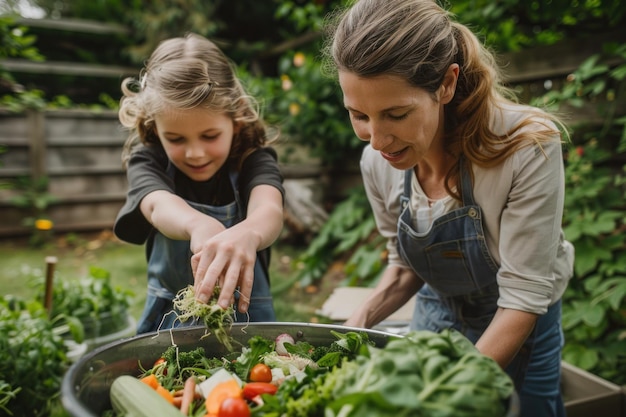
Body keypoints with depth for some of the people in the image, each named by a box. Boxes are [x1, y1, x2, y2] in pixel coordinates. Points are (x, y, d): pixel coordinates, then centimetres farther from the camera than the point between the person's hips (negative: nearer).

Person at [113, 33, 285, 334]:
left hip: (244, 313, -1)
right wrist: (200, 226, -50)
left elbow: (269, 209, -30)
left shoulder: (254, 160, -9)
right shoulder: (148, 160, -6)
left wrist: (248, 234, -54)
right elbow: (158, 205, -27)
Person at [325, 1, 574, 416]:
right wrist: (360, 322, -18)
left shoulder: (528, 147, -31)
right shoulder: (378, 161, -17)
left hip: (518, 333, -3)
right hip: (435, 318, 4)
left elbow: (523, 297, -26)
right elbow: (405, 267, -1)